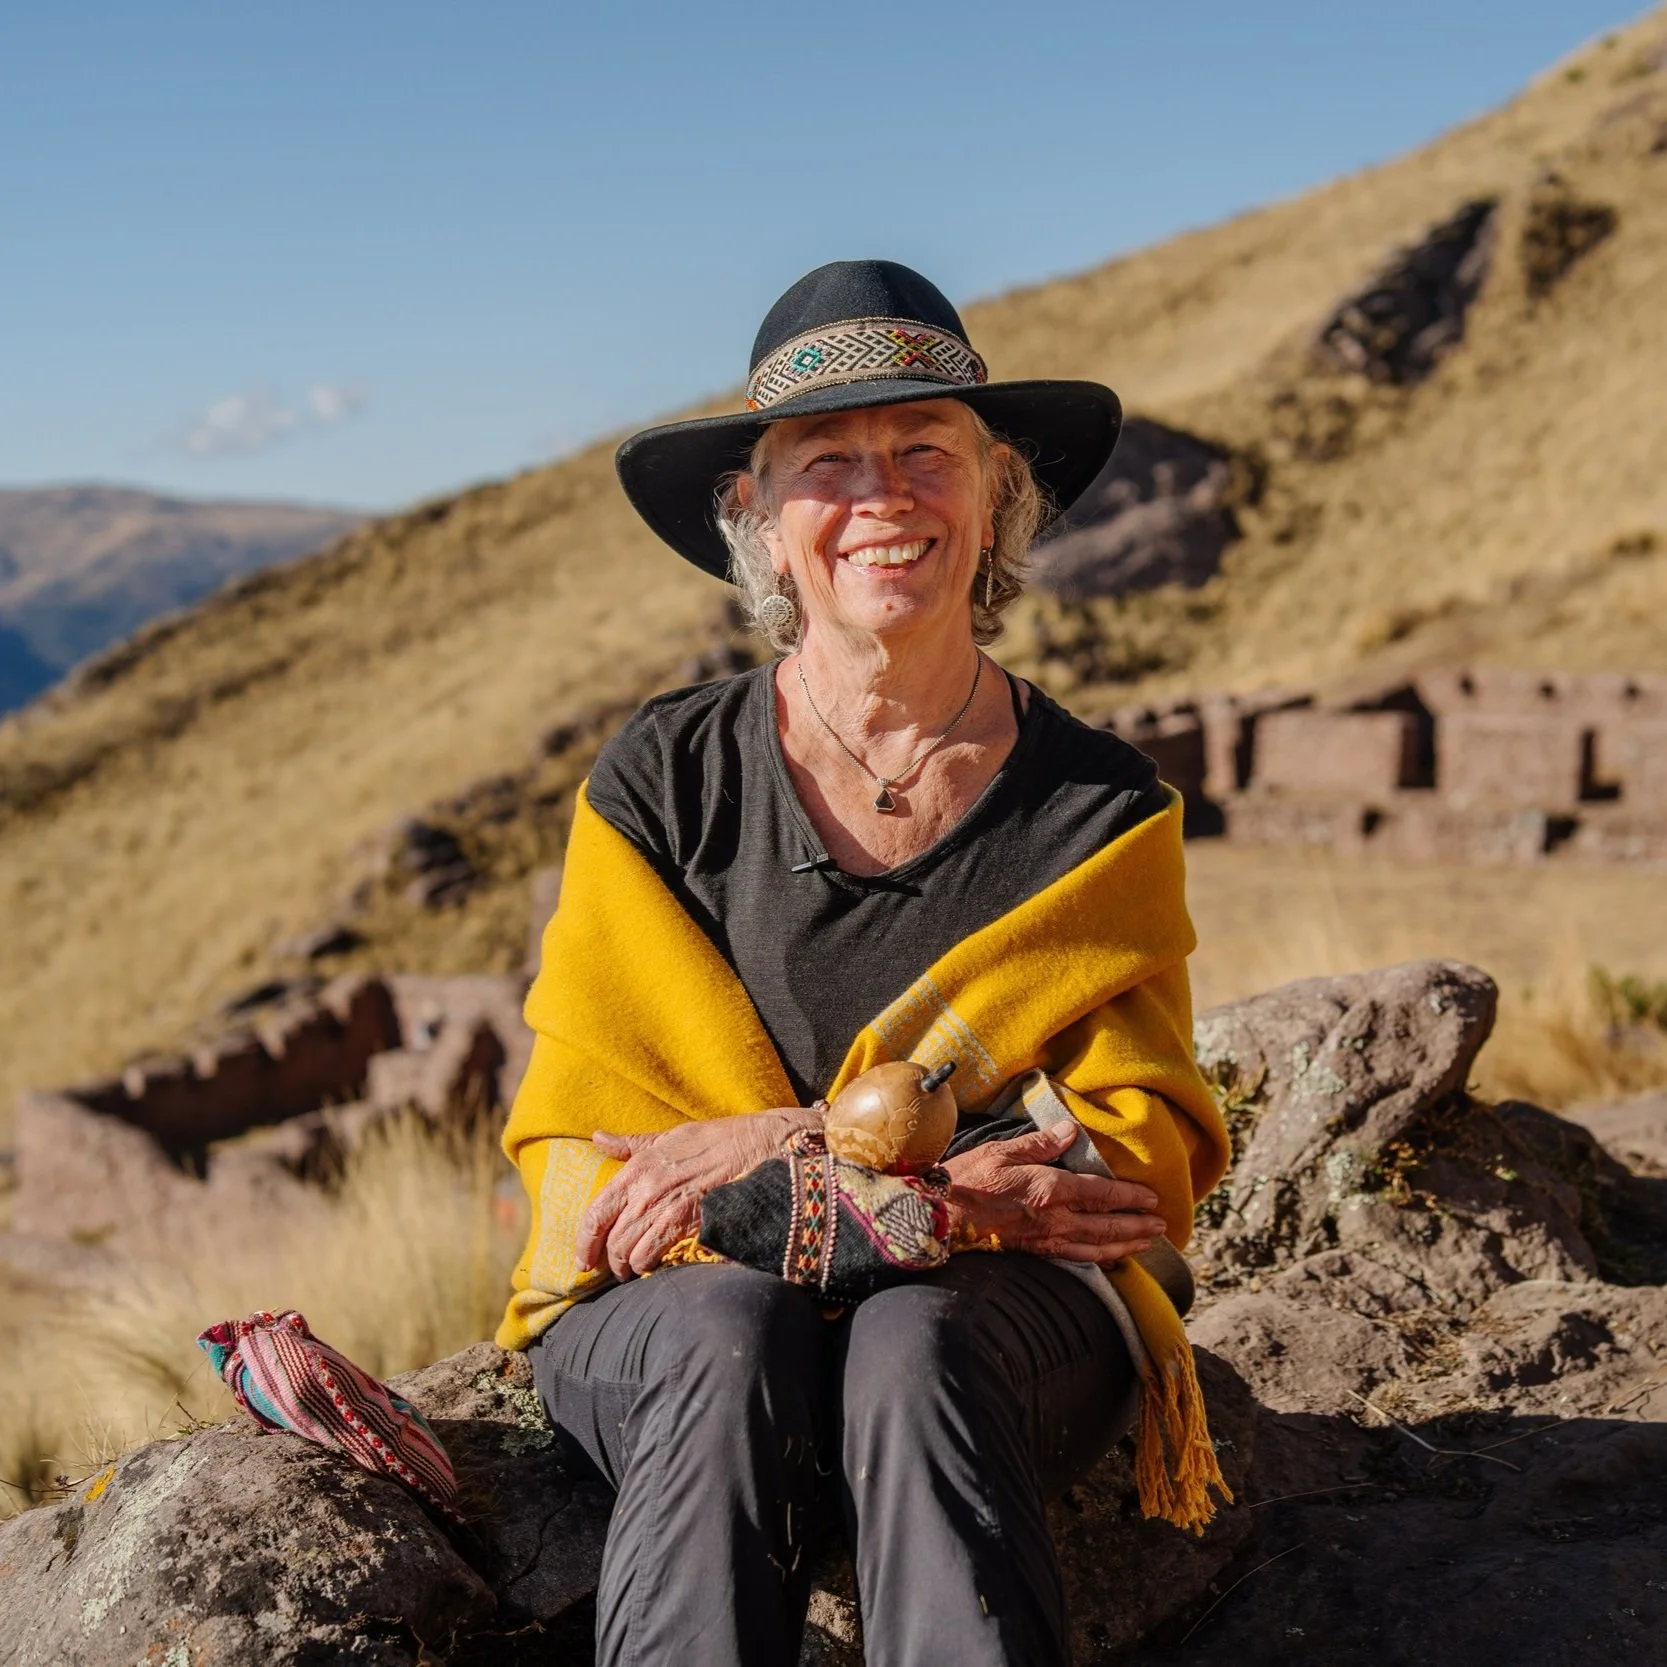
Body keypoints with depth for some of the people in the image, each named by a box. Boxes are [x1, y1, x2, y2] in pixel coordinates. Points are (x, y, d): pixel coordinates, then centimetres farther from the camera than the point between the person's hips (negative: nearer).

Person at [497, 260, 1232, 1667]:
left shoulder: (1103, 812, 3)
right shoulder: (661, 785, 1)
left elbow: (1146, 1157, -2)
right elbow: (580, 1152, -3)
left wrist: (796, 1161, -20)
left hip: (1002, 1309, 0)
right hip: (680, 1300, 0)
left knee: (914, 1355, -34)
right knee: (733, 1341, -35)